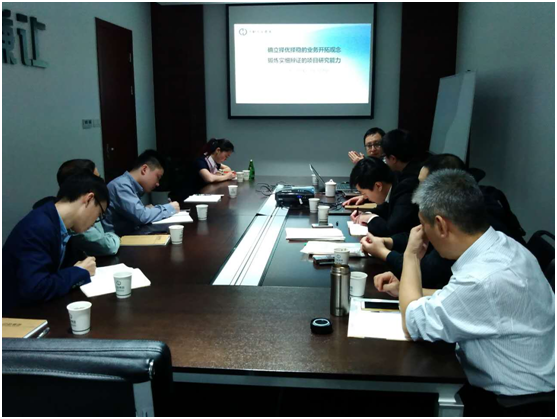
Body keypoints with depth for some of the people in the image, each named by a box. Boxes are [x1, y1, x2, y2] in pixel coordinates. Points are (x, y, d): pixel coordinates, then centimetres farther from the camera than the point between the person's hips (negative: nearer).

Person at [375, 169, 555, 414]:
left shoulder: (487, 279, -34)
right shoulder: (499, 245, -6)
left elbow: (414, 325, -20)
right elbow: (457, 302, 12)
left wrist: (411, 256, -12)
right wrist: (405, 290, 5)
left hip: (504, 401, -7)